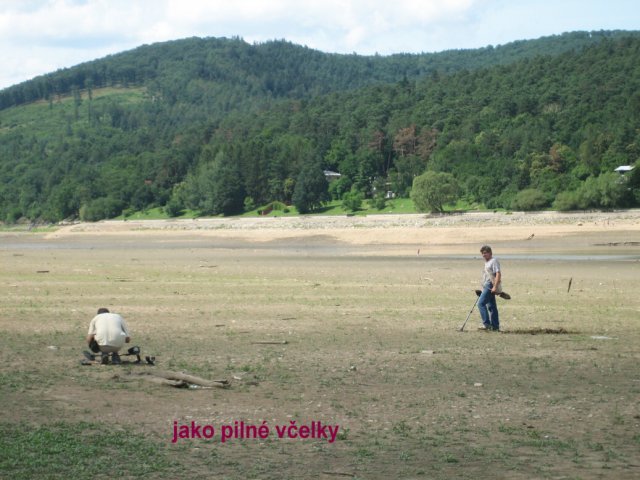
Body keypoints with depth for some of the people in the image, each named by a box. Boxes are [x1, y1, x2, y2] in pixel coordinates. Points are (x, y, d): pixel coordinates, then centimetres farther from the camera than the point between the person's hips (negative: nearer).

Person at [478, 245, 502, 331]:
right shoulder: (487, 262, 20)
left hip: (491, 286, -10)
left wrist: (495, 287, -26)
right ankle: (495, 326, 12)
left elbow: (498, 274, -19)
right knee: (491, 306, 10)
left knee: (481, 303, -16)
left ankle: (486, 324, -17)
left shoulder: (494, 261, -10)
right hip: (487, 286, 10)